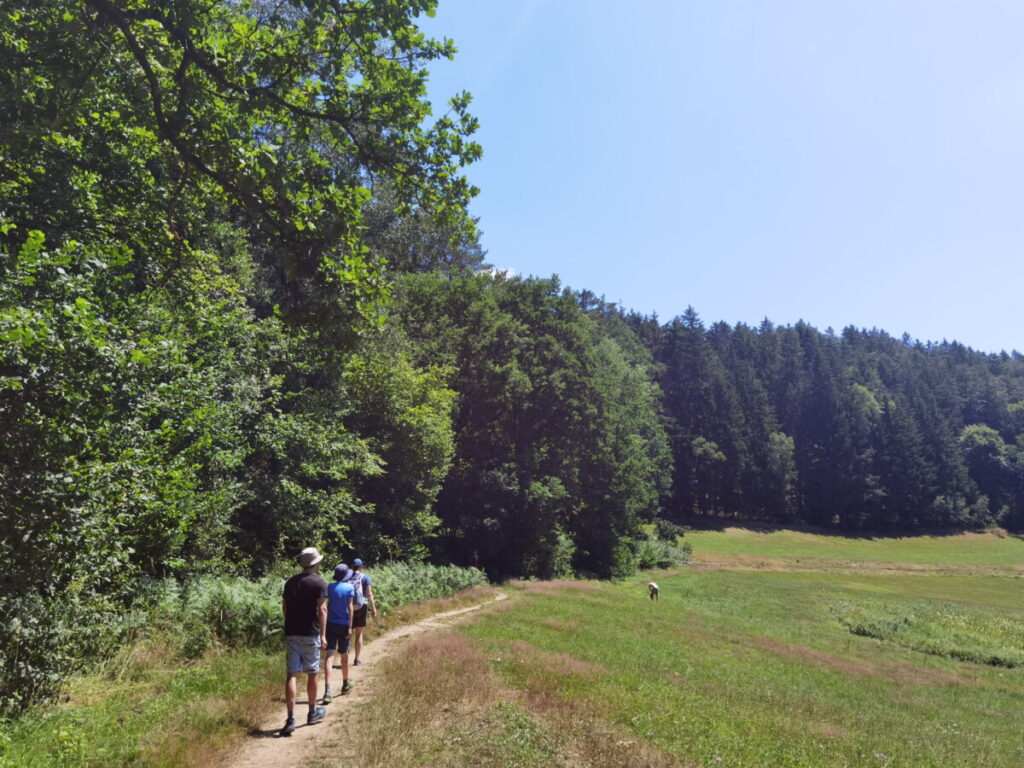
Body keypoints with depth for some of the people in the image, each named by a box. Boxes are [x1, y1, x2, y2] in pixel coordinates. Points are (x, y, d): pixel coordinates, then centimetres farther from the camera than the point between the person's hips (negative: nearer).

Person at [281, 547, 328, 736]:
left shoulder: (290, 582, 8)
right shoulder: (319, 583, -9)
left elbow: (284, 607, 12)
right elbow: (321, 609, -14)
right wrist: (323, 635, -14)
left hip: (291, 633, 4)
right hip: (310, 634, -4)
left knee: (292, 674, 2)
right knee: (312, 674, 11)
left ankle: (291, 719, -5)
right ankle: (312, 713, 26)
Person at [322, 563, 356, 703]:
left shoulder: (330, 587, 2)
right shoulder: (349, 587, -5)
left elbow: (326, 607, 3)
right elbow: (350, 607, -7)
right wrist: (350, 627, -6)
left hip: (331, 624, 1)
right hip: (344, 624, -1)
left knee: (329, 656, -5)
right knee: (344, 656, 16)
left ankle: (327, 691, -17)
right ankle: (345, 685, 33)